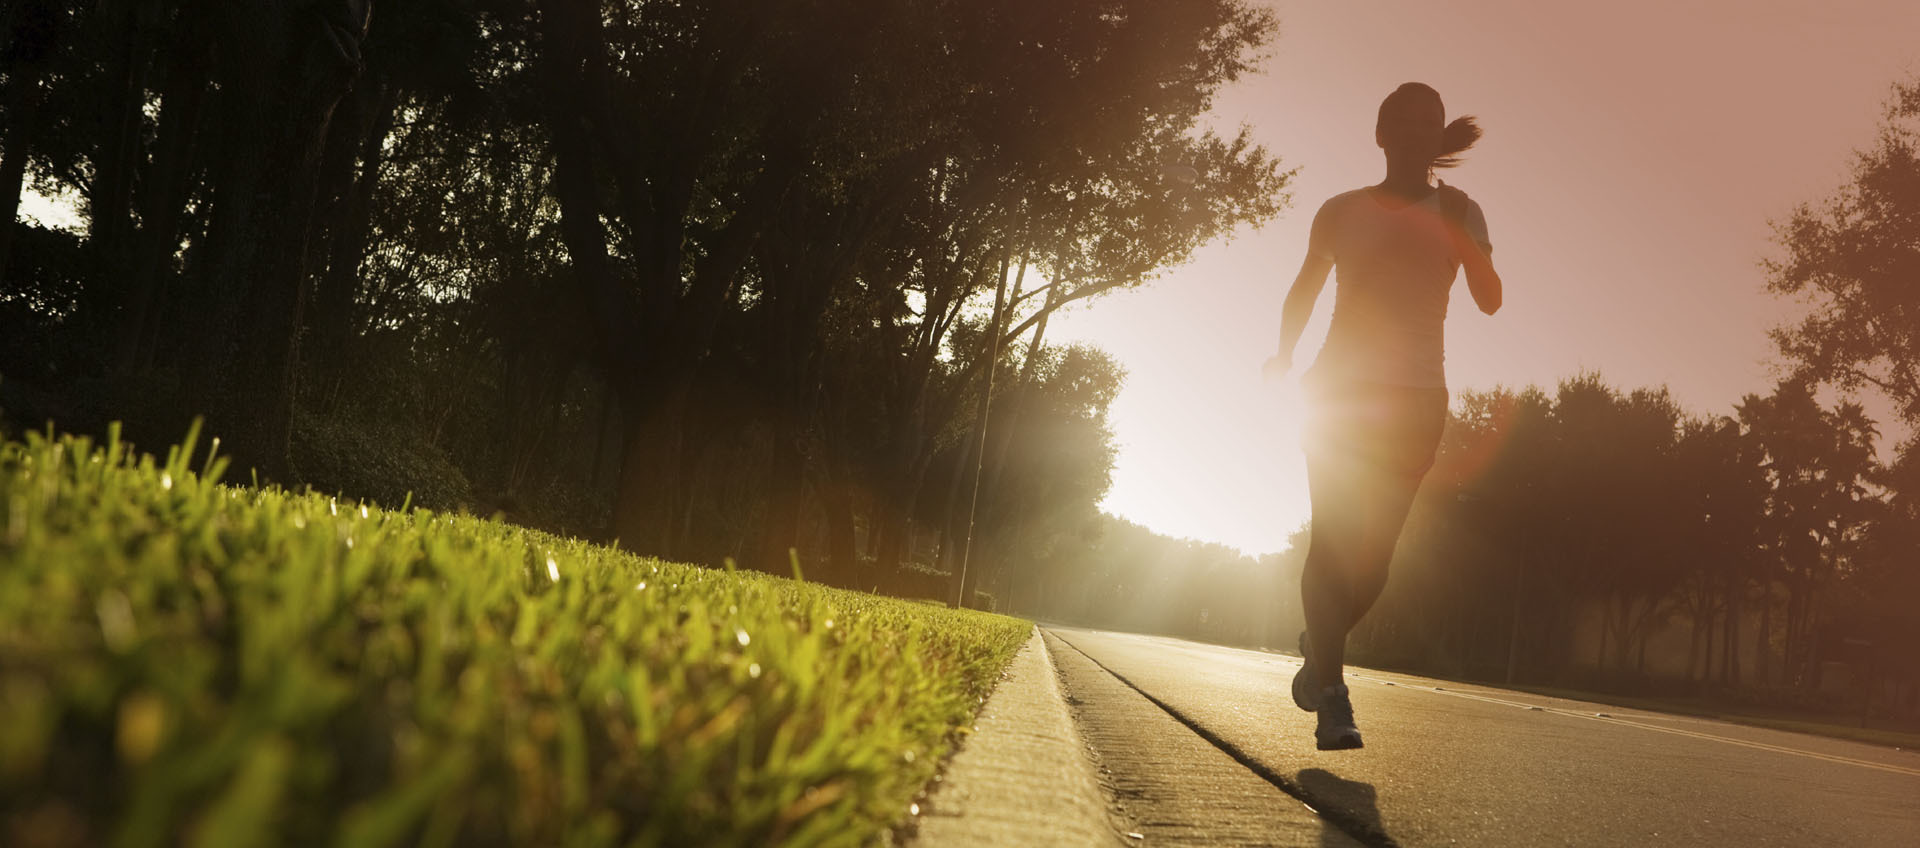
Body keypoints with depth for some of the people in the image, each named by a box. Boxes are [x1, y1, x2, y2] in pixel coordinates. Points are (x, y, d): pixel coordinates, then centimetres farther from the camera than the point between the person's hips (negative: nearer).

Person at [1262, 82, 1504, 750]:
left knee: (1374, 551, 0)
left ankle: (1319, 645, 27)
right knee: (1335, 538, -14)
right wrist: (1286, 354, 5)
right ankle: (1332, 695, -13)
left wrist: (1451, 221, -15)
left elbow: (1490, 300, -5)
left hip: (1416, 400, 1)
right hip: (1341, 391, -1)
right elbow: (1304, 292, 18)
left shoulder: (1457, 212, 9)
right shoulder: (1343, 211, 8)